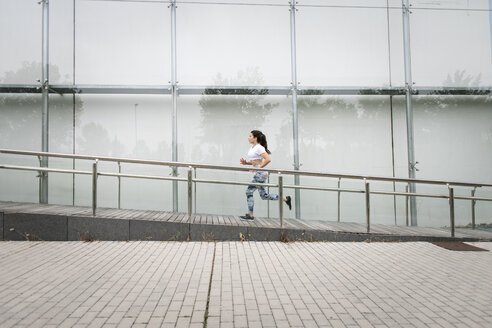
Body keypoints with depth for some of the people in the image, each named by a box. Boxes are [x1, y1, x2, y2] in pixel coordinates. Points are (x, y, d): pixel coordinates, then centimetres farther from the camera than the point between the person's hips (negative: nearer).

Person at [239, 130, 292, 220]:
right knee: (264, 195, 12)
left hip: (261, 173, -10)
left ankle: (250, 215, 4)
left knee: (249, 191, -6)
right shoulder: (252, 148, 14)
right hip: (258, 173, 10)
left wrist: (258, 168, -20)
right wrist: (246, 163, 6)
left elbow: (268, 159, -23)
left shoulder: (259, 148, -14)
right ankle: (286, 199, 21)